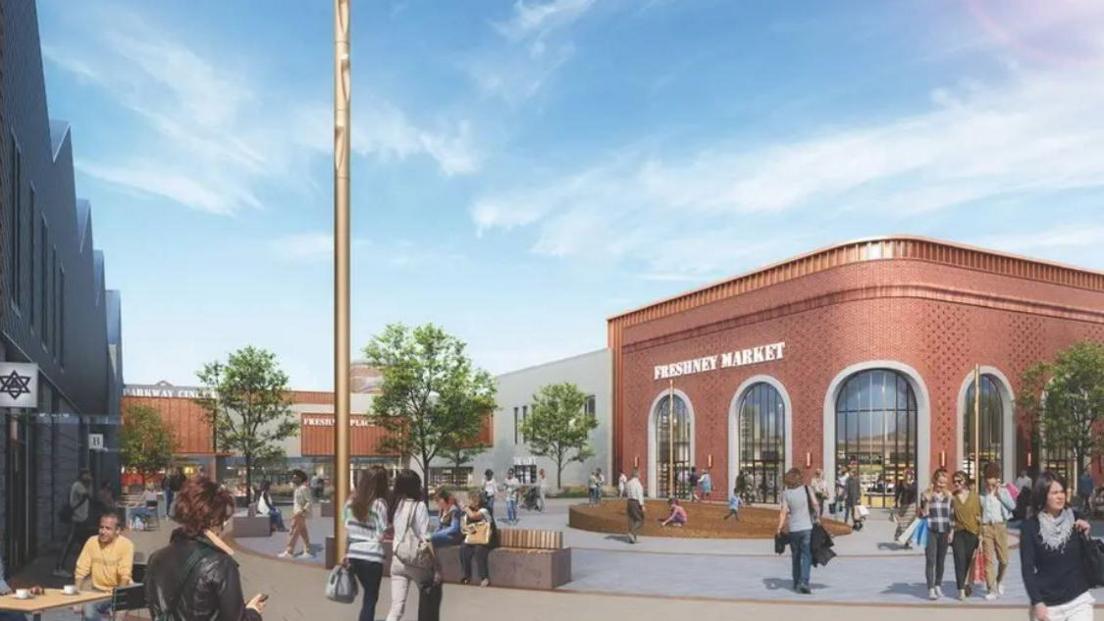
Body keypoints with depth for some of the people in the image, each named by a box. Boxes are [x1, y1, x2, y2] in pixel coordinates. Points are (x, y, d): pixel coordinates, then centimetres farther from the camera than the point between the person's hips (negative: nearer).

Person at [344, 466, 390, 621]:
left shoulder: (351, 501, 5)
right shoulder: (379, 503, -12)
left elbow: (347, 530, 9)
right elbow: (382, 535, -13)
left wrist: (346, 554, 16)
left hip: (354, 555, 6)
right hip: (372, 557, -6)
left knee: (368, 595, 22)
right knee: (371, 598, 5)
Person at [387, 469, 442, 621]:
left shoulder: (395, 505, 5)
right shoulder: (419, 506, -12)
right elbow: (426, 539, -14)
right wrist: (437, 567, -12)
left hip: (397, 560, 5)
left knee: (396, 608, 2)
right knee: (430, 598, 19)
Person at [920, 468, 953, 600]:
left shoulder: (948, 495, 7)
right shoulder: (927, 494, -3)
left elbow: (951, 514, 14)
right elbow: (923, 514, -4)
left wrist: (951, 531, 9)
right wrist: (927, 502, -20)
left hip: (944, 532, 3)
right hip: (931, 531, -3)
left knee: (941, 560, 10)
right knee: (930, 560, -7)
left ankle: (938, 586, 23)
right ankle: (931, 589, -6)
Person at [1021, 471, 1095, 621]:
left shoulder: (1075, 519, 1)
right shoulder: (1030, 526, -5)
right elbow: (1027, 568, -6)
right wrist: (1037, 603, -13)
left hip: (1079, 600, 1)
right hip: (1048, 604, -1)